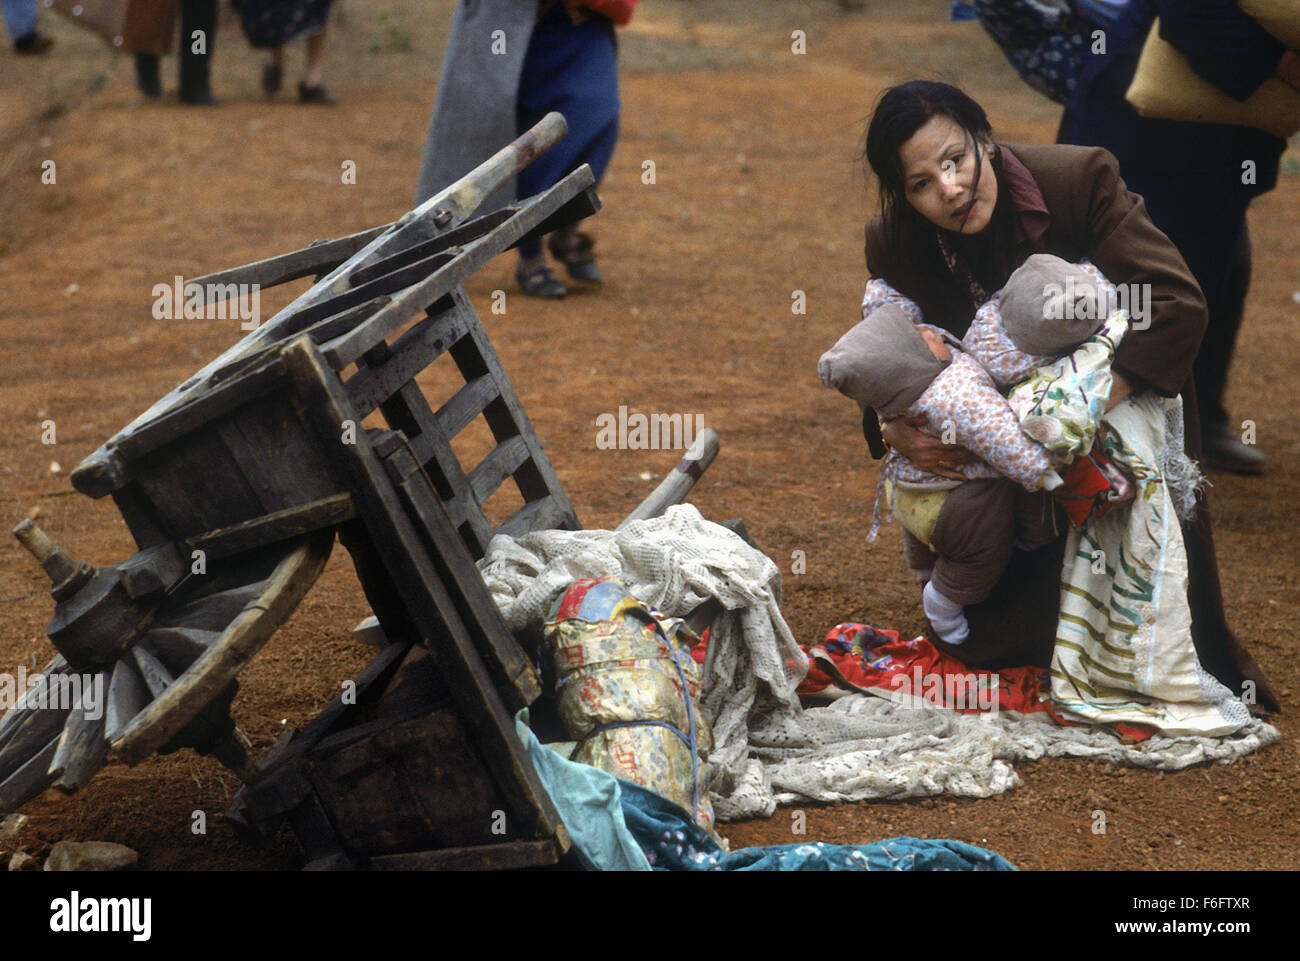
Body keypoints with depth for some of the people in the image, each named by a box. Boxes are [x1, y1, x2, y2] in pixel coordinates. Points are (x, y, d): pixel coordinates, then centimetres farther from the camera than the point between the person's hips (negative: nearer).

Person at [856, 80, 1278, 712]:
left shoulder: (1080, 179, -30)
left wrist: (1090, 408, -46)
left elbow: (1177, 304, -35)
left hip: (1127, 387, -2)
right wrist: (894, 429, -33)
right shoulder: (894, 243, -20)